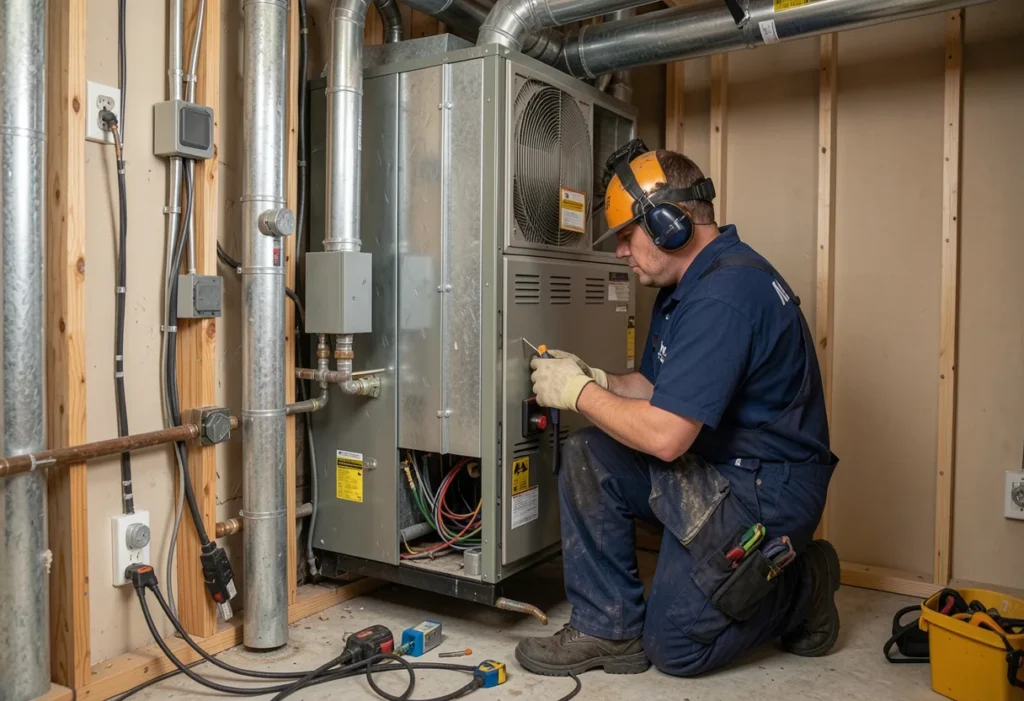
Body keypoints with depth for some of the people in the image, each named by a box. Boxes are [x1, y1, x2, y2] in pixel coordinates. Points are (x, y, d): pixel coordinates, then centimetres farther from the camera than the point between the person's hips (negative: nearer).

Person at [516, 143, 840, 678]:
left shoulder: (724, 294, -26)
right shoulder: (686, 285, 8)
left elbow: (664, 436, -29)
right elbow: (656, 386, 15)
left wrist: (579, 392, -15)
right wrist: (595, 380, -3)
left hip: (767, 486, -9)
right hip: (710, 465, 10)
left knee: (675, 647, -1)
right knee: (586, 458, -6)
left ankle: (803, 585, 18)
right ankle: (608, 628, 1)